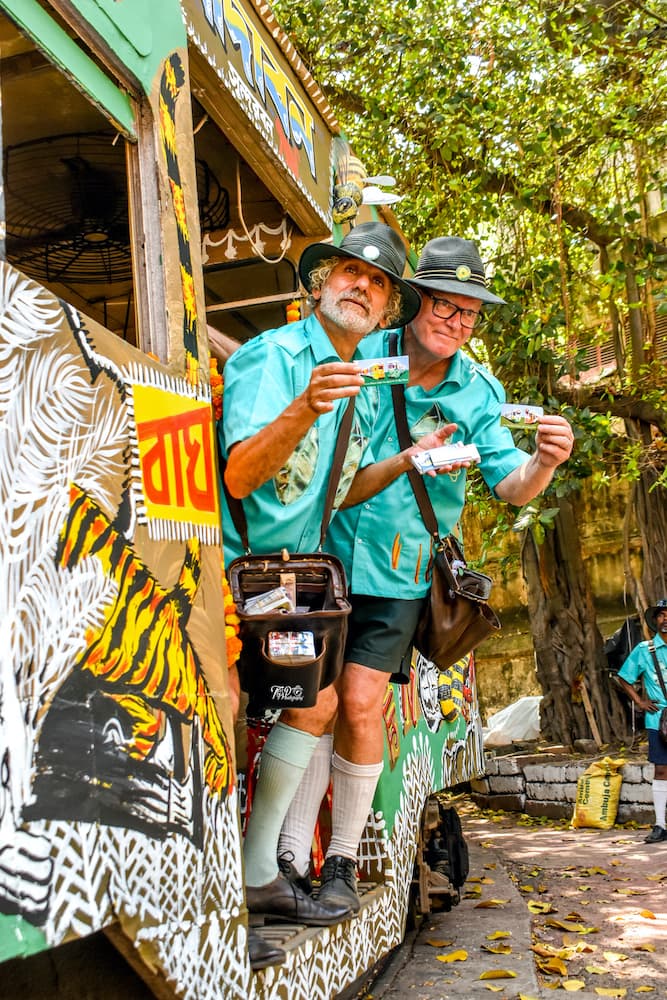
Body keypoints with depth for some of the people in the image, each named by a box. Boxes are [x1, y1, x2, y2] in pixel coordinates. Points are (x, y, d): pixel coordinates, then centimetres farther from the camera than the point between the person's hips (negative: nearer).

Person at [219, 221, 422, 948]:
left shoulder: (362, 388, 13)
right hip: (231, 566, -8)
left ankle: (259, 874, 17)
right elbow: (240, 477, -27)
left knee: (318, 699, 6)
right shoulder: (272, 356, -13)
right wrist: (305, 409, -41)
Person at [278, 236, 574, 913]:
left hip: (399, 575, 1)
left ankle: (342, 860, 13)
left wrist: (541, 461, -23)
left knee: (360, 705, -3)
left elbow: (510, 486, -4)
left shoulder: (479, 392, 2)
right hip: (326, 554, -1)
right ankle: (291, 855, 7)